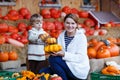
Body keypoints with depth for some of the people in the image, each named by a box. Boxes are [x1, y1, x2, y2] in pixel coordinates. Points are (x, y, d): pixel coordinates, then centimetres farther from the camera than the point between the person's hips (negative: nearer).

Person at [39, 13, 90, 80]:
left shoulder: (81, 37, -9)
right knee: (42, 72, -11)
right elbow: (60, 52, 4)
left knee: (52, 59, -21)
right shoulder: (61, 36, 7)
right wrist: (54, 51, -18)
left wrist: (64, 54, -26)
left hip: (79, 70, -6)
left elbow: (81, 58, -16)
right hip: (66, 67, 6)